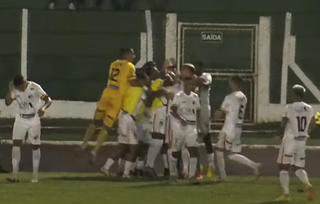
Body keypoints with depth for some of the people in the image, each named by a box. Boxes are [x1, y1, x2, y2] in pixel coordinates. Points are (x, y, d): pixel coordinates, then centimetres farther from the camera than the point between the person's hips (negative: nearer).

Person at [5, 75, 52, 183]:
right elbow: (7, 102, -7)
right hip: (20, 120, 3)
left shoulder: (35, 88, -19)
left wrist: (43, 108, -44)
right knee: (16, 144, -9)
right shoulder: (15, 90, -7)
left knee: (35, 146, 2)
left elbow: (48, 100, -24)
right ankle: (15, 175, -11)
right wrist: (10, 90, -20)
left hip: (34, 120, -3)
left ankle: (35, 175, 13)